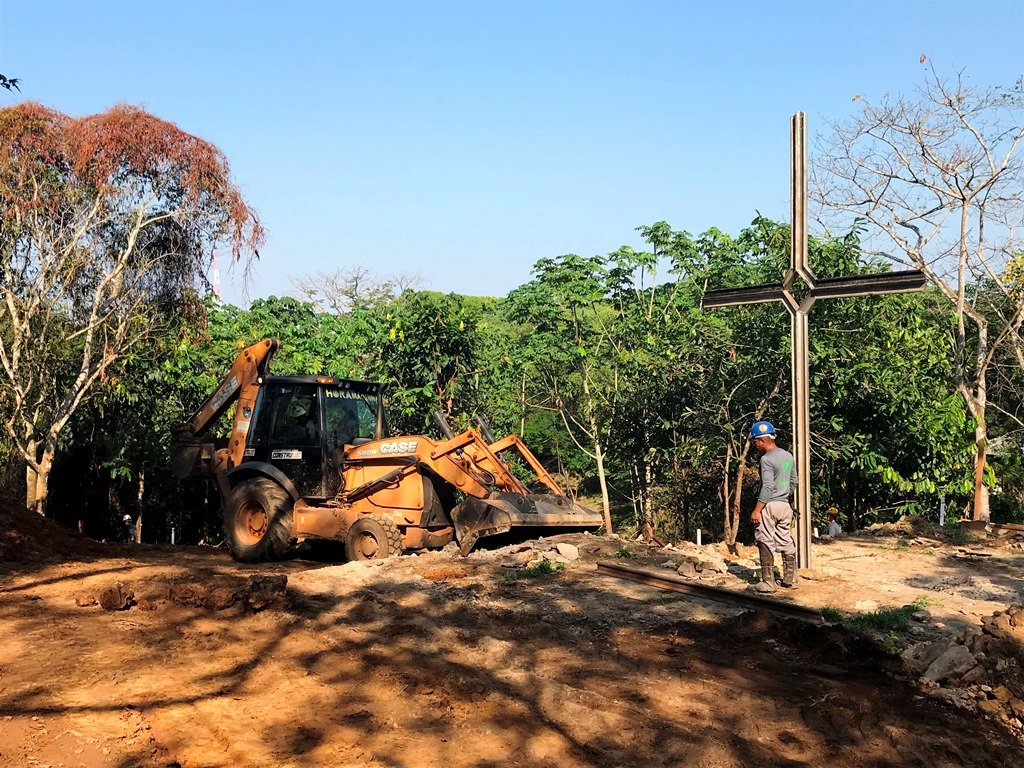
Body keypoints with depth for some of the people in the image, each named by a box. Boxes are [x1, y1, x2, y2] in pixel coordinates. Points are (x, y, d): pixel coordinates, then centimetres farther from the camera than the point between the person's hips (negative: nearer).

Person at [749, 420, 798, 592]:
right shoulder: (788, 456, 9)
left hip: (769, 506, -8)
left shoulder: (767, 459, -16)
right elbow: (794, 482, 15)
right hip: (785, 505, 8)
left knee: (766, 544, -1)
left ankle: (768, 583, 1)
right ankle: (790, 579, 22)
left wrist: (756, 510, -17)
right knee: (786, 543, 15)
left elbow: (767, 487, -20)